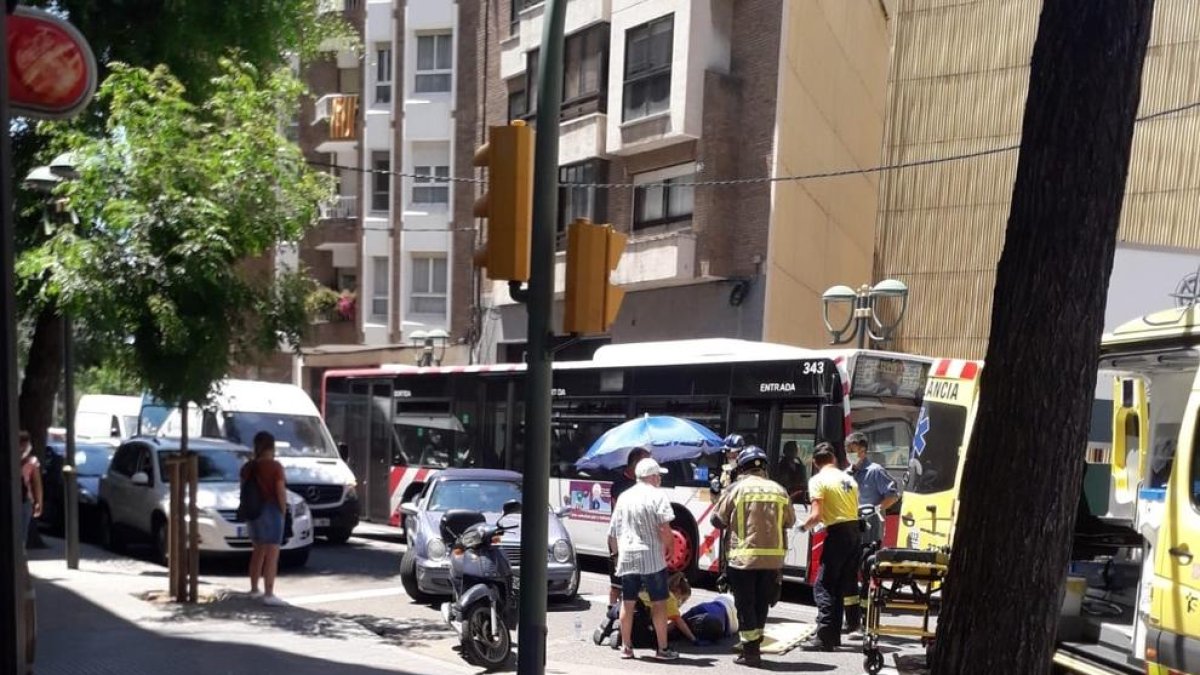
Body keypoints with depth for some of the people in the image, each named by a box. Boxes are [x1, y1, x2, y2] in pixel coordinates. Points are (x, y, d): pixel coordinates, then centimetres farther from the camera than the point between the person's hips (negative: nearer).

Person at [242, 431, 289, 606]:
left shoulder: (247, 467, 6)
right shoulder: (275, 467, -12)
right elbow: (281, 492, -13)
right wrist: (283, 511, -2)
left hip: (254, 512, 7)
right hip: (271, 510, -7)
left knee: (258, 551, 20)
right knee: (272, 554, -6)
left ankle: (254, 589, 27)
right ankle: (269, 594, -11)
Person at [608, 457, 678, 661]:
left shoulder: (624, 497, 12)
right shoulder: (656, 495, -6)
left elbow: (613, 533, 15)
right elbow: (664, 529, -16)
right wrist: (667, 547, -1)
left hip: (626, 558, 6)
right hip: (652, 558, -6)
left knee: (627, 603, 12)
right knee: (659, 603, 2)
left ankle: (626, 647, 16)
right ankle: (663, 648, 4)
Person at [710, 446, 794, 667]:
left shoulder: (737, 489, -7)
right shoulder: (778, 490, 4)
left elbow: (717, 519, -3)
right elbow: (790, 520, 13)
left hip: (743, 557, -4)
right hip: (772, 558, 4)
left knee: (745, 605, 6)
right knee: (762, 603, 16)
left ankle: (751, 652, 6)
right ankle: (754, 647, 25)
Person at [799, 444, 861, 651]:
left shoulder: (818, 480, -6)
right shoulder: (848, 478, 15)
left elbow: (816, 515, -14)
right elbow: (855, 508, 11)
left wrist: (805, 526, 4)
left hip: (838, 533, -7)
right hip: (854, 530, 7)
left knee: (823, 587, -3)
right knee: (842, 587, 13)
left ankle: (824, 638, -8)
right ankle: (833, 635, 17)